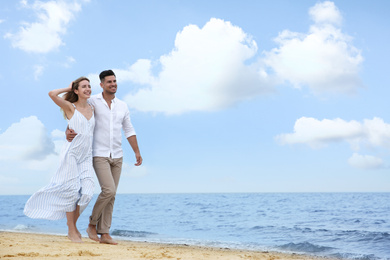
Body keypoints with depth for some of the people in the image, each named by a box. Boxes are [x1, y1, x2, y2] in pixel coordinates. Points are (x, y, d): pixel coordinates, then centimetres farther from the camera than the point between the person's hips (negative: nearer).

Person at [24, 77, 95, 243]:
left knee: (86, 192, -5)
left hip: (86, 156, 5)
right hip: (71, 152, -5)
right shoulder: (70, 107, -3)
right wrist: (68, 89, -5)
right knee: (71, 190, -4)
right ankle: (71, 231, 8)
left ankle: (73, 224, 17)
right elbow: (52, 94, -20)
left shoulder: (92, 109, 12)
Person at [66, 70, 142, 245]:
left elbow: (129, 130, 14)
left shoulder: (122, 106, 10)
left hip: (117, 156, 5)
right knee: (109, 190, -18)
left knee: (111, 195, 3)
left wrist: (137, 152, 8)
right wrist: (68, 132, -27)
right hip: (99, 155, -5)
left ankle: (104, 233, 8)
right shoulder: (92, 102, -4)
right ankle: (92, 224, 4)